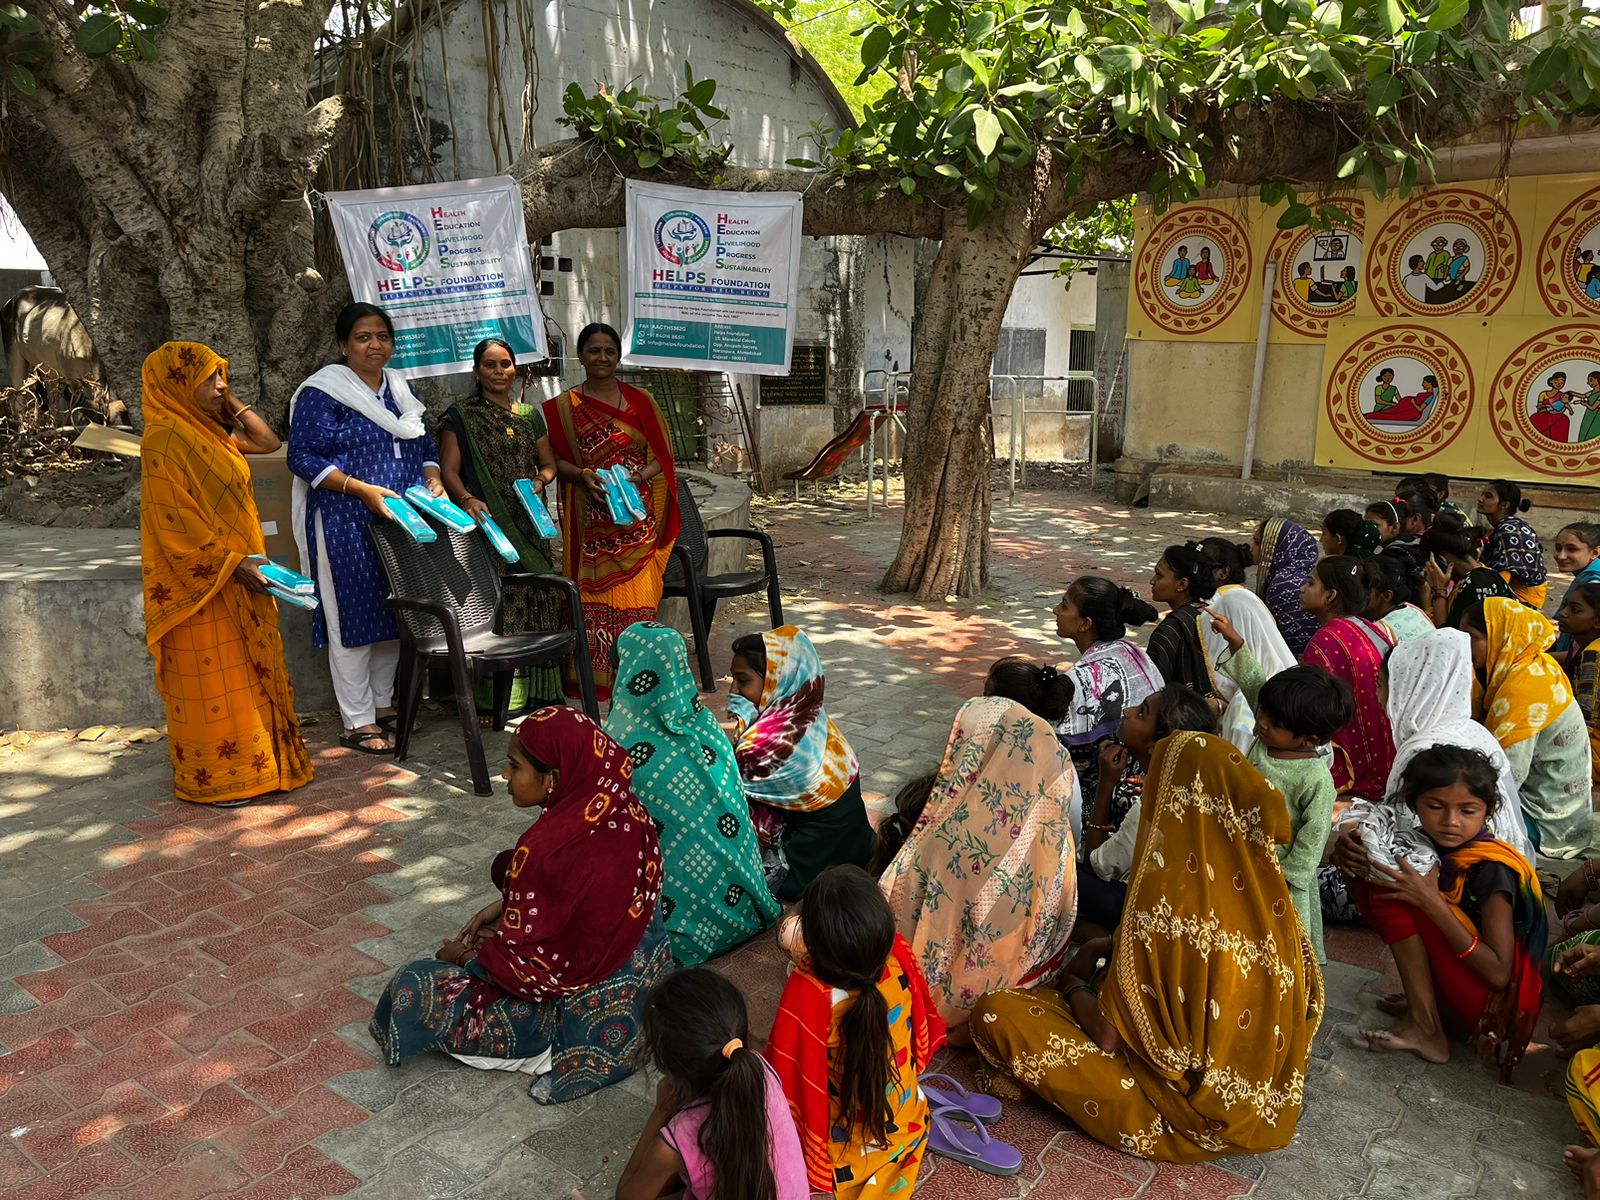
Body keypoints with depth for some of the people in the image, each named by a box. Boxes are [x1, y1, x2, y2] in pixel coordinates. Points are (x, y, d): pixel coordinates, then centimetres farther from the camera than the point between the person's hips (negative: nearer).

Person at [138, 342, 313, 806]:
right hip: (201, 583, -9)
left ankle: (250, 763, 25)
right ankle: (209, 779, 10)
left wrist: (232, 402, 10)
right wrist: (231, 563, -22)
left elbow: (268, 442, 21)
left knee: (248, 672, 14)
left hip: (237, 578, 9)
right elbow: (175, 523, -20)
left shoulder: (210, 431, 10)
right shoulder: (164, 440, -15)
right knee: (210, 679, -1)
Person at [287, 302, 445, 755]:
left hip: (401, 523, 7)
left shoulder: (402, 389, 15)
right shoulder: (322, 392, -6)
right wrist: (363, 490, -21)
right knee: (353, 619, -3)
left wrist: (433, 480, 0)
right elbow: (303, 458, -12)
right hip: (346, 526, -7)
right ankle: (357, 724, 6)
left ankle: (383, 705, 26)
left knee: (395, 614, 12)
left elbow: (425, 446, 21)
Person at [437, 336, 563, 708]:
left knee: (539, 599, -1)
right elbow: (448, 470, -3)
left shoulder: (530, 416, 18)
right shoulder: (460, 416, 4)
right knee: (495, 603, -12)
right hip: (486, 523, -4)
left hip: (529, 523, 4)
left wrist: (540, 481, -2)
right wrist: (467, 500, -23)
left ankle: (540, 690, 6)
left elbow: (549, 462, 21)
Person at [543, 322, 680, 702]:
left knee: (637, 596, -3)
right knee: (593, 595, -2)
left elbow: (662, 454, 9)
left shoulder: (640, 401, 10)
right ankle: (594, 679, 7)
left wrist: (641, 475, -10)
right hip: (591, 520, -1)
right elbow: (556, 459, 6)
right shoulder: (564, 407, 8)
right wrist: (582, 475, -13)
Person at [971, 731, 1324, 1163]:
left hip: (1192, 1114, -7)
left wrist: (1076, 985, 1)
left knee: (994, 1015, -9)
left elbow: (1108, 1037, -23)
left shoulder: (1166, 895, -29)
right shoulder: (1267, 888, -9)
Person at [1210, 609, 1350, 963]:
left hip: (1282, 874, -7)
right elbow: (1254, 683, 2)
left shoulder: (1317, 781, -27)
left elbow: (1311, 841, -20)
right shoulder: (1265, 738, -10)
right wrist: (1235, 641, -5)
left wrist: (1285, 881, -15)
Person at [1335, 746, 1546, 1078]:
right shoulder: (1427, 845, -4)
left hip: (1496, 1004, -7)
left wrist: (1430, 902, -28)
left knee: (1397, 896, -21)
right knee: (1369, 881, -2)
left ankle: (1426, 1030, -10)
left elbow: (1498, 973, -23)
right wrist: (1358, 863, -17)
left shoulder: (1492, 870, -21)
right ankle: (1428, 1006, 2)